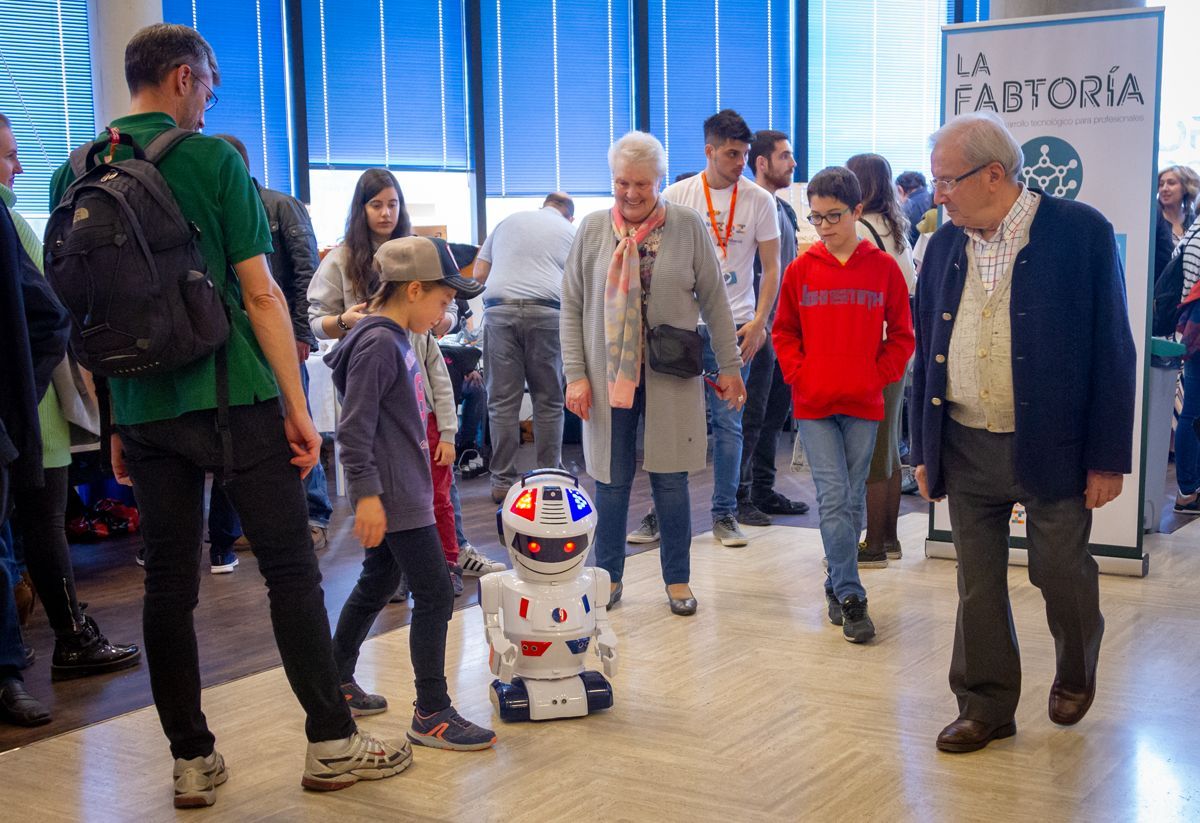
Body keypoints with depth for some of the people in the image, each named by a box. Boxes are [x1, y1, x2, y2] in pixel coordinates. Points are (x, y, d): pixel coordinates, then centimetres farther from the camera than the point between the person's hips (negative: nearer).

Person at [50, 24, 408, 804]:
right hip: (232, 399, -5)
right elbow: (261, 294, -10)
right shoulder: (214, 159, -7)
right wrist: (298, 407, -6)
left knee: (168, 584, 9)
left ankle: (192, 761, 17)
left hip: (144, 411, 5)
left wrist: (113, 422, 17)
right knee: (291, 570, 4)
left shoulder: (74, 174, 7)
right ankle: (332, 743, 11)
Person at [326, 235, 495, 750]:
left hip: (404, 490, 11)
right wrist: (366, 493, -25)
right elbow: (355, 426, -22)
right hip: (393, 496, -11)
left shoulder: (396, 339, 13)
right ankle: (431, 715, 1)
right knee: (434, 595, -7)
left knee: (378, 583, 20)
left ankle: (336, 681, 34)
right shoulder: (378, 343, -17)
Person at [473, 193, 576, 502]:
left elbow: (478, 274, 20)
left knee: (502, 401, 2)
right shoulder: (572, 233, 19)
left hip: (499, 310, 1)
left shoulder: (508, 221, 24)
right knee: (548, 401, 7)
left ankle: (502, 482, 4)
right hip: (546, 311, -1)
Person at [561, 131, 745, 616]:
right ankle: (609, 576, 23)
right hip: (608, 373, 1)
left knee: (670, 479, 6)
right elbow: (572, 305, 4)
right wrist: (575, 374, -3)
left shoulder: (688, 227, -1)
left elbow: (714, 301, 3)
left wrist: (729, 366, 2)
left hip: (670, 376, -1)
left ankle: (677, 580, 21)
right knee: (611, 480, 7)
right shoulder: (593, 230, 1)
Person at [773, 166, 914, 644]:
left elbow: (902, 333, 6)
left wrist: (879, 375, -4)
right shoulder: (802, 269, 2)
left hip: (863, 405, 1)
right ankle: (851, 597, -2)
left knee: (851, 500, 10)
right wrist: (797, 374, -2)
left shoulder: (883, 267, 0)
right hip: (813, 405, 0)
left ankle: (837, 585, 24)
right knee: (833, 498, -6)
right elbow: (784, 332, 10)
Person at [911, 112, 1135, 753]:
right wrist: (924, 448, 10)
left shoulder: (1081, 231, -9)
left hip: (1052, 447, -4)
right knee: (977, 585, 9)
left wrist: (1108, 457, -10)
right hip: (966, 449, 4)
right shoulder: (945, 244, 5)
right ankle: (985, 706, 25)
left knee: (1061, 573, 9)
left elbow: (1112, 351, -8)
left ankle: (1076, 672, 39)